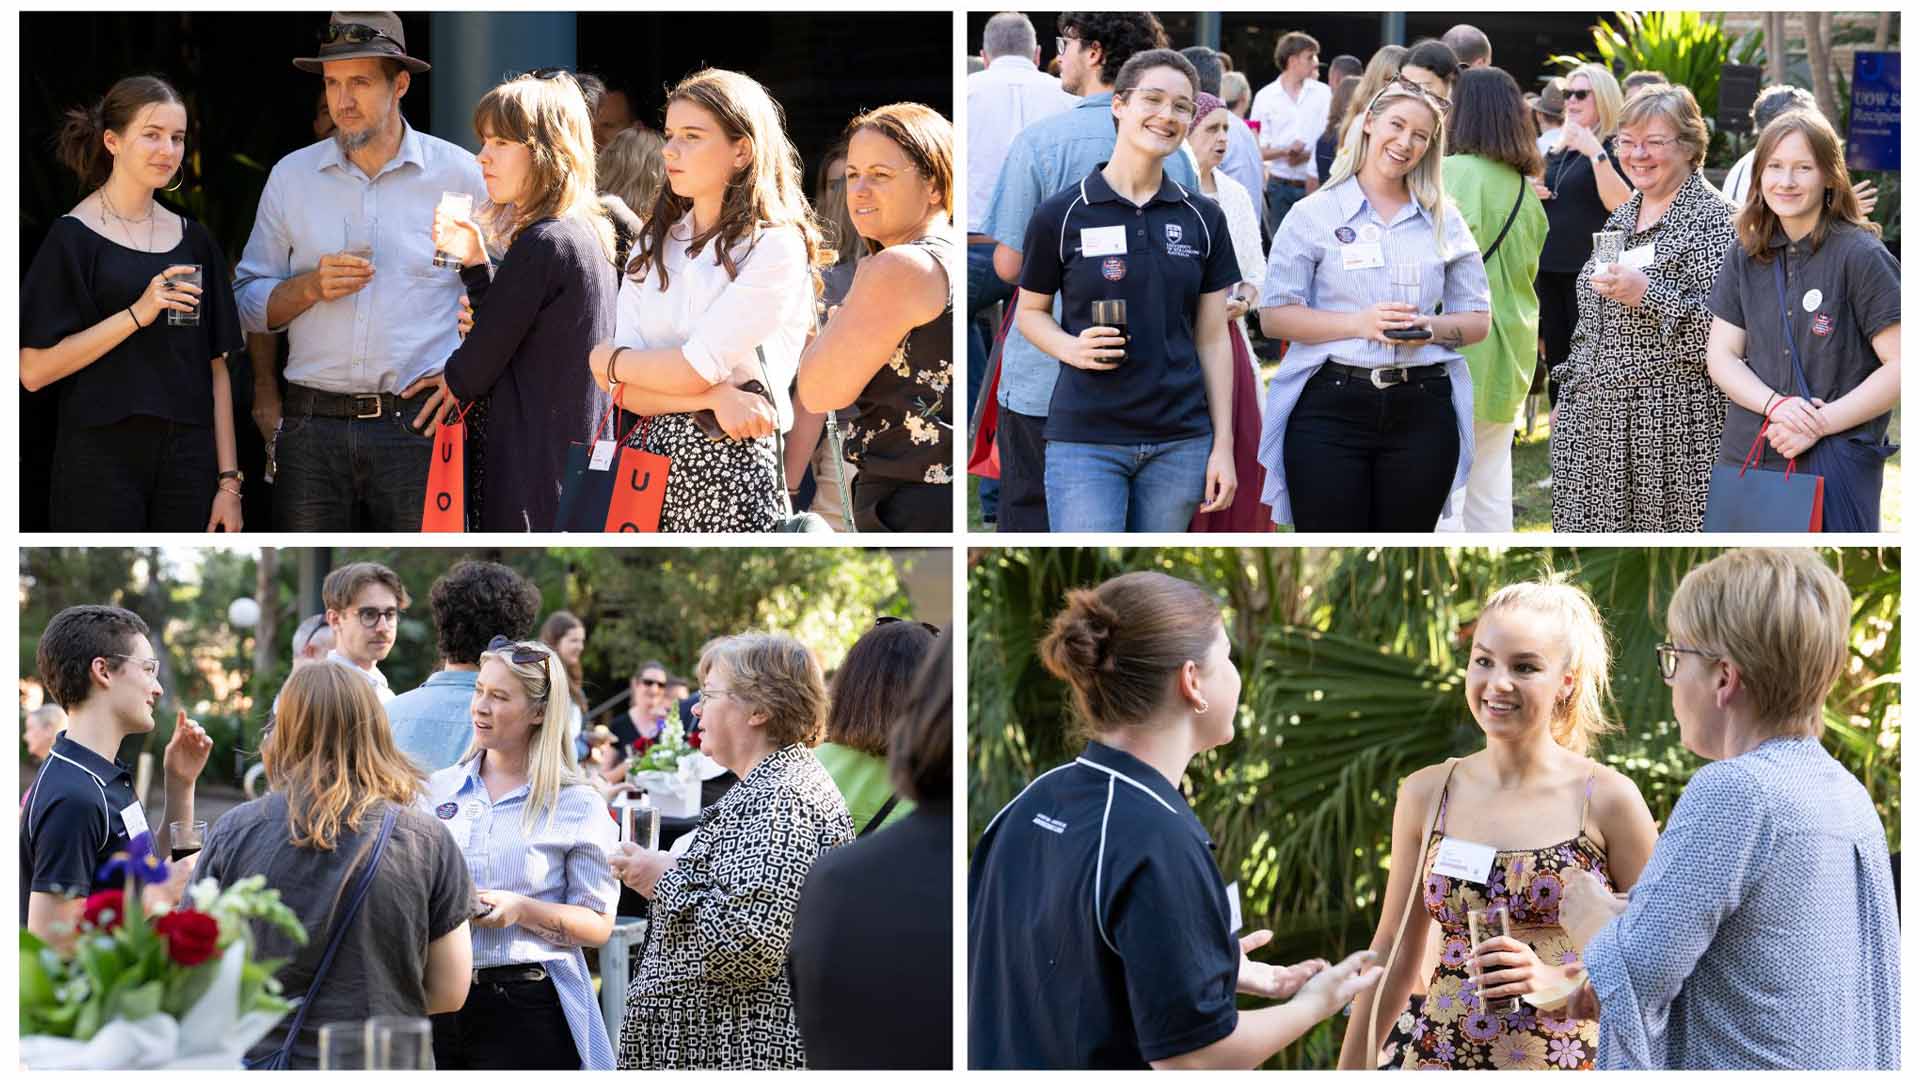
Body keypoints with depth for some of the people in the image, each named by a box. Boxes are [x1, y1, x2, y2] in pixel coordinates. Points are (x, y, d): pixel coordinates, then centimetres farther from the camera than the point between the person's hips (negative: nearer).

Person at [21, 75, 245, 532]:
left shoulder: (194, 241, 12)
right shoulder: (72, 238, -4)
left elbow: (216, 369, 12)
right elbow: (33, 370, -12)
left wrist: (228, 479, 6)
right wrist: (136, 314, -17)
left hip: (186, 460, 4)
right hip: (101, 460, -4)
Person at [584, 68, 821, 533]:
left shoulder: (776, 248, -7)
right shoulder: (653, 247, 11)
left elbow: (691, 371, -14)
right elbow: (626, 392, 1)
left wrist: (609, 360, 3)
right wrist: (715, 398, -15)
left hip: (731, 467, -5)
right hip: (648, 456, 5)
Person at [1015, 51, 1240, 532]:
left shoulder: (1203, 219, 7)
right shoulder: (1059, 216, -2)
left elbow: (1213, 338, 8)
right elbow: (1031, 311, 10)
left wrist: (1223, 446, 3)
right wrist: (1071, 348, -12)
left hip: (1180, 441, 3)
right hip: (1085, 440, -3)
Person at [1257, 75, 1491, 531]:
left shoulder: (1444, 220, 12)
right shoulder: (1316, 213, 4)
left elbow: (1477, 320, 14)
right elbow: (1274, 315, -1)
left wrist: (1430, 329, -9)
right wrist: (1360, 324, -14)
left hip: (1421, 411, 3)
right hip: (1331, 407, -3)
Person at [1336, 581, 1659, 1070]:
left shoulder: (1608, 800, -8)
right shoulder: (1425, 794, 0)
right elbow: (1395, 952, 8)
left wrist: (1557, 979, -18)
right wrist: (1351, 1070, 9)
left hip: (1567, 1060, -2)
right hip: (1440, 1055, 2)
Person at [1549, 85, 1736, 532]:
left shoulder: (1711, 218, -8)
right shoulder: (1622, 217, 17)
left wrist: (1648, 293, -24)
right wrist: (1568, 399, 22)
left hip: (1669, 426, -7)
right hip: (1598, 421, 7)